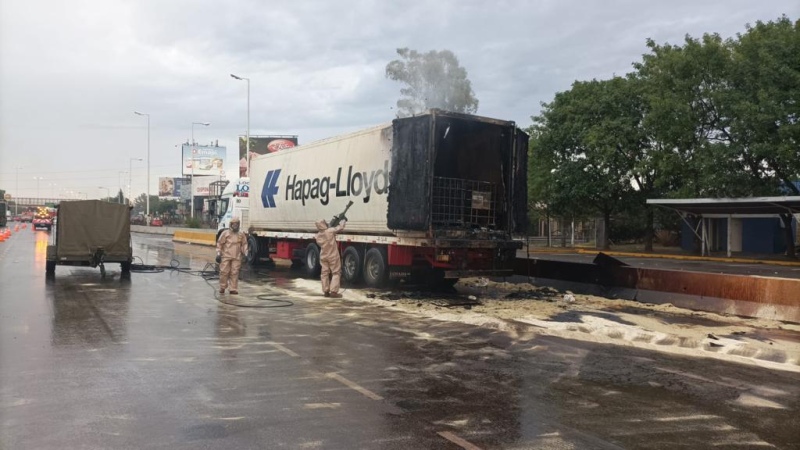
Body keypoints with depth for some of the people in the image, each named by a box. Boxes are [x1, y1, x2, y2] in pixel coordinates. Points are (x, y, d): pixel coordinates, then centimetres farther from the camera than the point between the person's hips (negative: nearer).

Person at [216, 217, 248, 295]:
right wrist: (218, 254, -1)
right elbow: (219, 244, 4)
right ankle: (222, 288, 12)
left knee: (234, 273, -2)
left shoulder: (241, 235, 10)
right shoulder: (225, 233, 3)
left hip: (236, 257, 1)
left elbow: (244, 245, 16)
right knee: (224, 272, -2)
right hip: (226, 256, -1)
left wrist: (246, 253, 6)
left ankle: (234, 289, 2)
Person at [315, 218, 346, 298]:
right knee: (336, 273, 2)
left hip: (323, 257, 5)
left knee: (324, 273, 12)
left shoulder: (318, 236, 0)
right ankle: (333, 292, -4)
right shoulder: (330, 231, -17)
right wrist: (343, 221, 12)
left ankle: (326, 292, 14)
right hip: (333, 256, -5)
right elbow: (340, 228, -7)